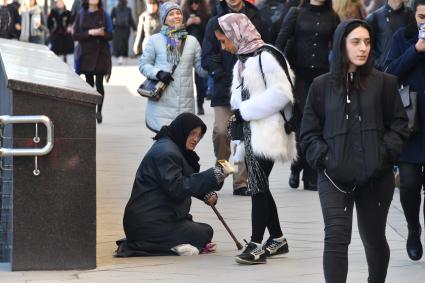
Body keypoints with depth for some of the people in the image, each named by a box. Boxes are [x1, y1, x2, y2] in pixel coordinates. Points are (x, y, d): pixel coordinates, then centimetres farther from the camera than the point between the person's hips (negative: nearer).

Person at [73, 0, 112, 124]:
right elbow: (76, 35, -1)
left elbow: (110, 35, 2)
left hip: (101, 54, -1)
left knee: (99, 83, -5)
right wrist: (90, 33, -15)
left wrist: (102, 33, -20)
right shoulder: (81, 15, 4)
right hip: (87, 54, 1)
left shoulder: (104, 15, 4)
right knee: (89, 83, 5)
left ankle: (99, 111, 2)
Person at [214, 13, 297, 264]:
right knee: (259, 187, 13)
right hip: (250, 133, 9)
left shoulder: (265, 58, -13)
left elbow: (281, 93, -19)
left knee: (258, 188, -10)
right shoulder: (242, 62, 16)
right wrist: (238, 117, 3)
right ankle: (278, 239, 22)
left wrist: (245, 111, -16)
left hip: (265, 133, -9)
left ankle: (256, 244, -9)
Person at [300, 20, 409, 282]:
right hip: (335, 177, -1)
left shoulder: (384, 82, 0)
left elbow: (399, 124, 4)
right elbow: (309, 132, 5)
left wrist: (386, 154, -9)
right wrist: (323, 158, -9)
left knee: (374, 239, 17)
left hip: (376, 177, 1)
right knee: (336, 239, -15)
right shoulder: (322, 86, 2)